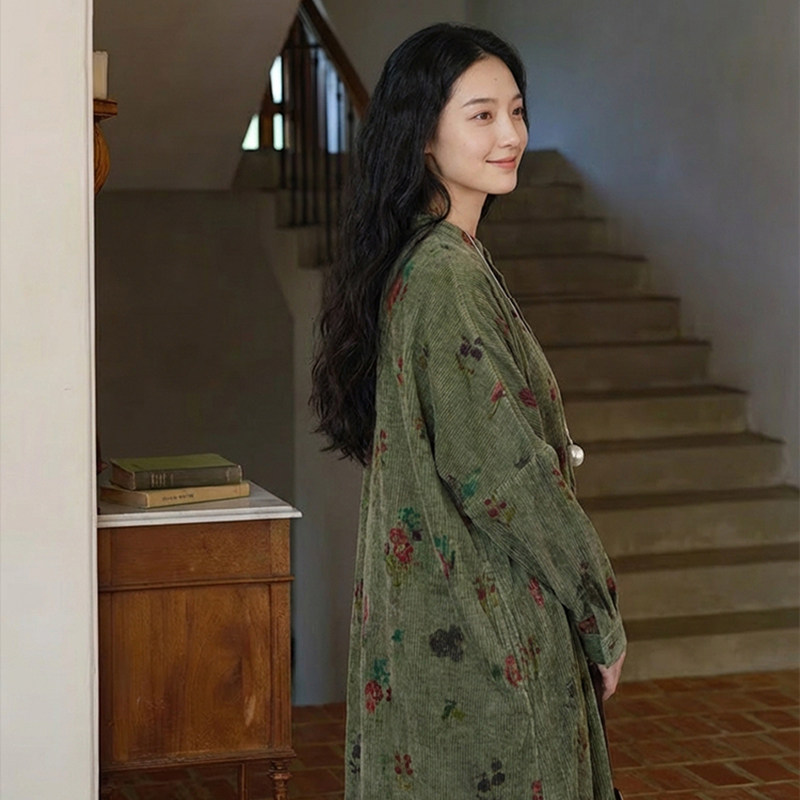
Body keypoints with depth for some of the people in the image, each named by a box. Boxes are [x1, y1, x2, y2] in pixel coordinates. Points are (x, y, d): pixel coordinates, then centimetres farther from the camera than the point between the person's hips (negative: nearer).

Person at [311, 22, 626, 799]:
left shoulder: (416, 261, 10)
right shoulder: (449, 276, -19)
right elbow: (505, 472, -21)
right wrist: (601, 616, -10)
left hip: (427, 612, 10)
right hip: (485, 623, -10)